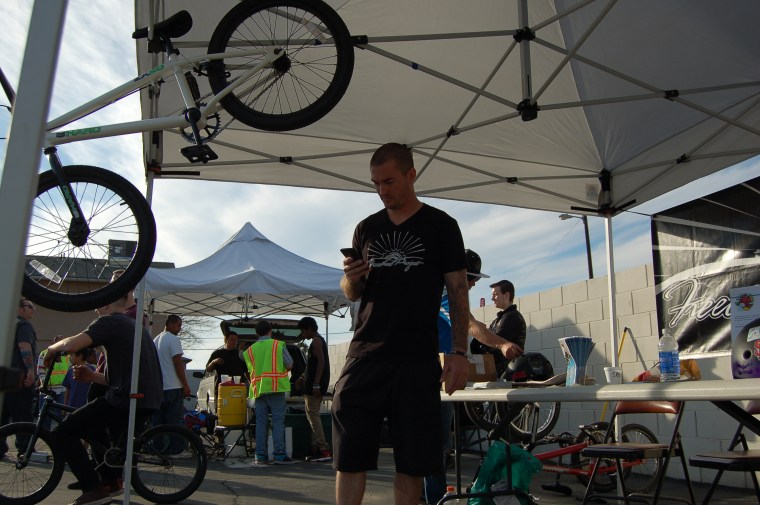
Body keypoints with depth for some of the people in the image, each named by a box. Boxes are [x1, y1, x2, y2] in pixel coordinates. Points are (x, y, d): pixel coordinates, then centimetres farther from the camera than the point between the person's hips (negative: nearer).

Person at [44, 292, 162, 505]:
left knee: (63, 433, 1)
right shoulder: (136, 326, 24)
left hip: (126, 399, -9)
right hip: (149, 400, 9)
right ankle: (112, 481, 30)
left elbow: (72, 344, -17)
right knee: (95, 424, 32)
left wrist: (52, 348, 4)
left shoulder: (110, 321, -3)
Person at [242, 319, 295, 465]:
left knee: (261, 423, 6)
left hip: (258, 388, 4)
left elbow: (250, 370, 9)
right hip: (275, 387, -4)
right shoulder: (278, 345, 1)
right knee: (278, 421, -3)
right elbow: (289, 365, 0)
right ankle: (279, 454, -7)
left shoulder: (250, 350, 12)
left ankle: (261, 456, 6)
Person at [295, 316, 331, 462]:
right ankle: (316, 448, 15)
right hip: (314, 384, 10)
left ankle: (324, 450, -12)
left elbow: (321, 362, -21)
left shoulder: (316, 341, -11)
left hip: (315, 385, -10)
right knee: (312, 414, 12)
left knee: (313, 414, -10)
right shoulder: (319, 340, 21)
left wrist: (316, 384, -25)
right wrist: (303, 377, 26)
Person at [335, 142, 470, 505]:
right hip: (365, 354, 3)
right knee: (349, 457, 0)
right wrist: (351, 279, -6)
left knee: (411, 462, 3)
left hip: (418, 360, -2)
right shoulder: (366, 228, 13)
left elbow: (458, 291, 2)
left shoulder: (441, 226, 3)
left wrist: (459, 352, -6)